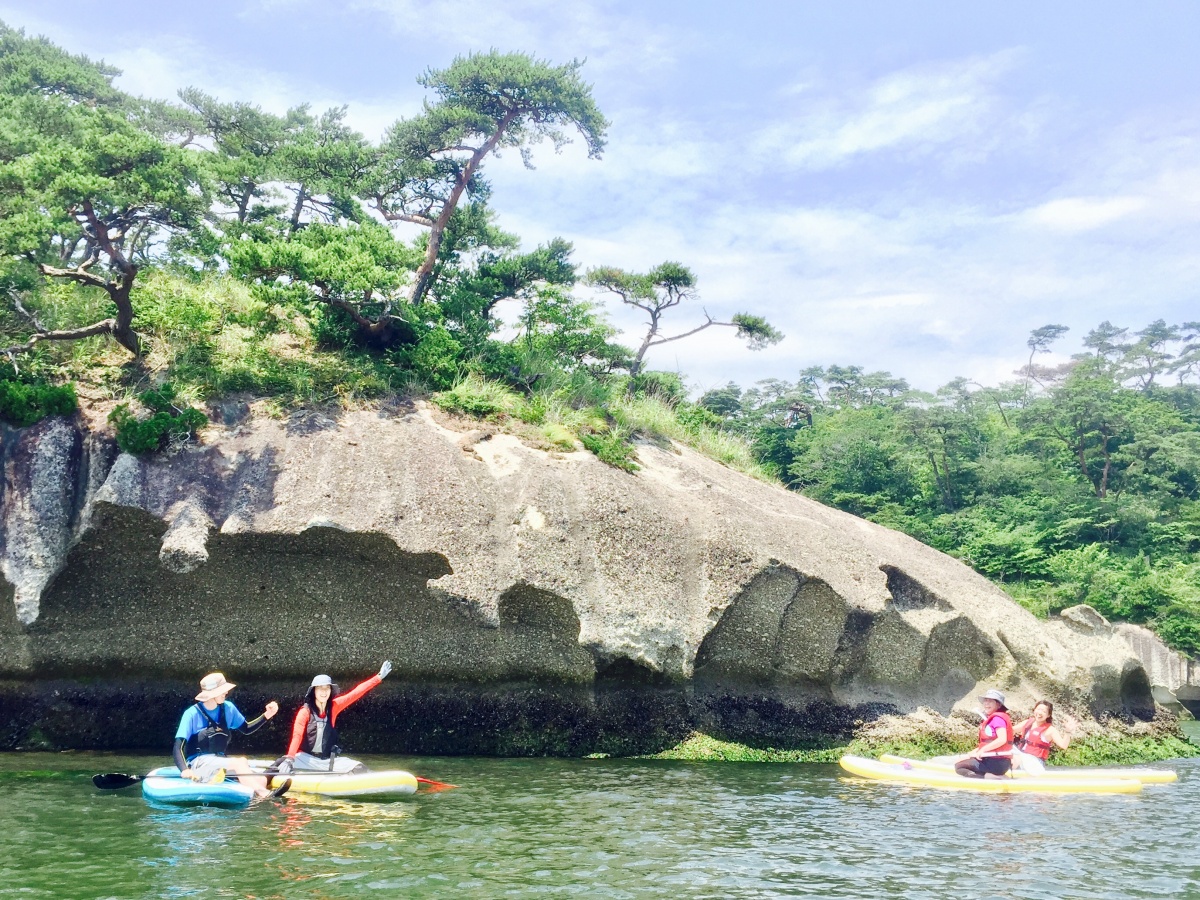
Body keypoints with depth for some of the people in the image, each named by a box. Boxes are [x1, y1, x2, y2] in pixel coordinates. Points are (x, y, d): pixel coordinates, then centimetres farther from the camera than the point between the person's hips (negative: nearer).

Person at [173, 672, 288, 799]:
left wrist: (266, 716, 3)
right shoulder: (192, 714, -10)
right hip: (199, 763, -7)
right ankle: (265, 794, -48)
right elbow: (178, 748, -16)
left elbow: (246, 729, 19)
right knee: (239, 762, -34)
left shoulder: (228, 708, 6)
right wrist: (184, 770, -35)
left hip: (219, 760, 7)